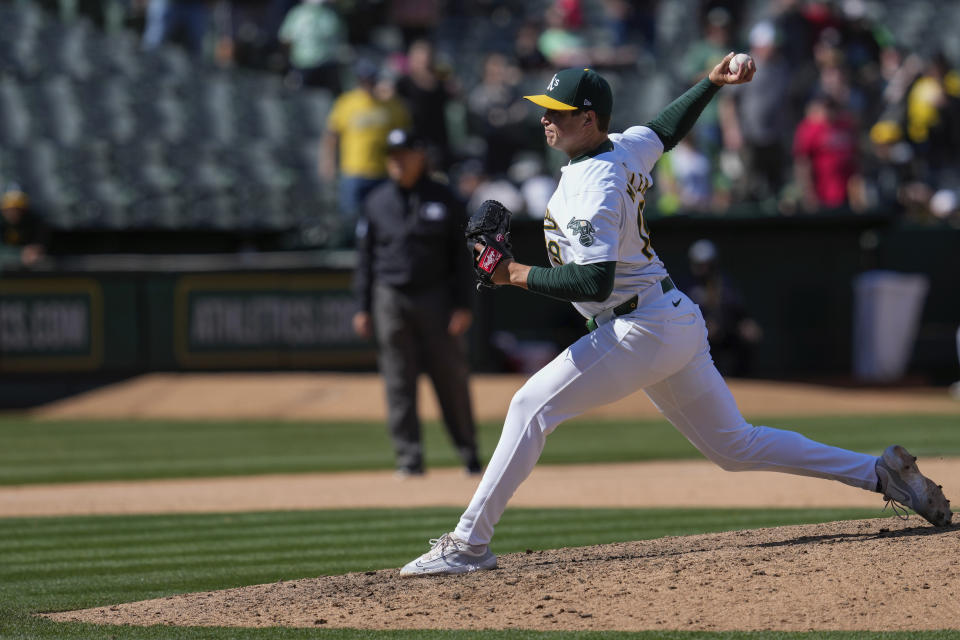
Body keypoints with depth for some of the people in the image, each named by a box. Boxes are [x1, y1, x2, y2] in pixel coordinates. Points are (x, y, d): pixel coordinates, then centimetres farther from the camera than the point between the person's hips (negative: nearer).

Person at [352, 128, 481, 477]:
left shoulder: (443, 199, 3)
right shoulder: (376, 202, 8)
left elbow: (460, 254, 2)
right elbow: (365, 257, 10)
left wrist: (462, 305, -5)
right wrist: (363, 307, 5)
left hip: (435, 298, -2)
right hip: (391, 299, 2)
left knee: (451, 376, 0)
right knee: (399, 381, 0)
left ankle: (468, 450, 11)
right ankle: (409, 457, 2)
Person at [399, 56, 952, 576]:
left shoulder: (594, 186, -19)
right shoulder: (626, 148, 8)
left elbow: (595, 282, -28)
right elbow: (666, 130, 31)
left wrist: (521, 275, -22)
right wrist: (711, 84, 26)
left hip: (642, 331, -10)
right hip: (678, 321, 10)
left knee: (533, 406, -10)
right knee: (736, 446, 16)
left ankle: (469, 542, -13)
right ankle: (882, 472, 16)